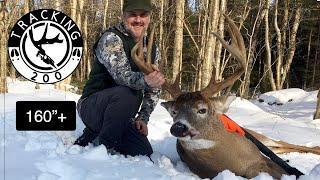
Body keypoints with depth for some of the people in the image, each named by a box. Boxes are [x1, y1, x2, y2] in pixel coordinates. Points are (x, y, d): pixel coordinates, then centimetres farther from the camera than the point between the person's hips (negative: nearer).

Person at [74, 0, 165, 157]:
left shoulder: (153, 50, 7)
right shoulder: (111, 38, -15)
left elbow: (153, 91, 13)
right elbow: (122, 75, -33)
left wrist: (143, 118, 0)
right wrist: (144, 80, -53)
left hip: (122, 118, 7)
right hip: (92, 107, -7)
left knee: (145, 155, -2)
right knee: (126, 94, -35)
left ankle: (92, 135, 15)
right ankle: (103, 145, -14)